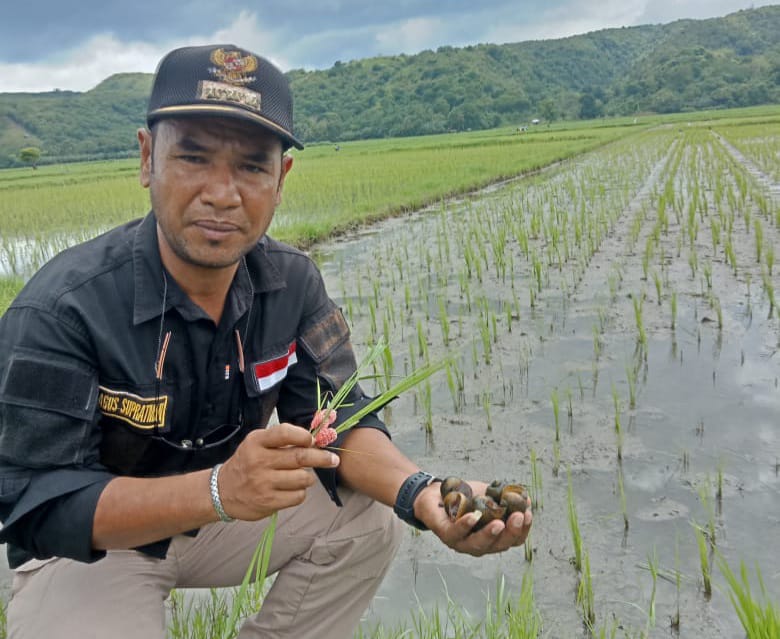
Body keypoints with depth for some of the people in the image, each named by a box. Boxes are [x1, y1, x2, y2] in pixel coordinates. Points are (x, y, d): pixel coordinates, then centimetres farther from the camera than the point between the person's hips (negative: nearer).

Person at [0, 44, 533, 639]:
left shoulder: (292, 282, -12)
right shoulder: (60, 310, -28)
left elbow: (336, 416, -12)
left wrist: (422, 495, -33)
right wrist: (218, 490, -44)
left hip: (221, 511, 5)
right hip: (87, 546, -4)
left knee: (368, 520, -10)